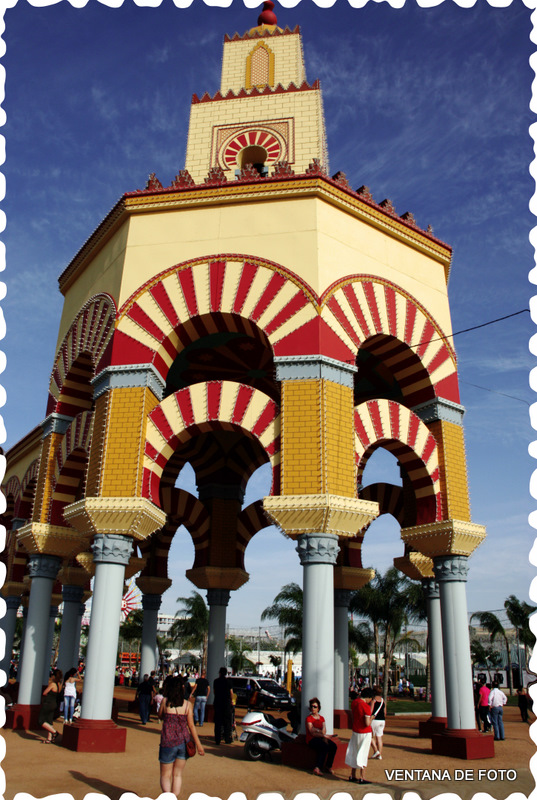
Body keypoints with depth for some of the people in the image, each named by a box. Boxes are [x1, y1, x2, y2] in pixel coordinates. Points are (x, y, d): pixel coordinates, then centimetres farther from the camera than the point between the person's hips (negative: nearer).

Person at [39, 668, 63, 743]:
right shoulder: (59, 685, 7)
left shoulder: (52, 684, -18)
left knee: (42, 721, 0)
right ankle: (49, 739, 14)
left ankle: (54, 732, -3)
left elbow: (44, 693, -13)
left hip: (48, 704, -9)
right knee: (49, 722, 14)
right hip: (54, 704, 9)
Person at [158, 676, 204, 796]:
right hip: (184, 741, 2)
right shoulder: (187, 704, -5)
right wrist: (198, 744, 3)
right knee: (178, 774, 17)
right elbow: (191, 726, -4)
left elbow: (160, 716, 10)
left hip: (168, 742, -2)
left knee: (165, 775, 9)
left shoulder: (165, 701, -7)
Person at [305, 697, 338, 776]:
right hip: (312, 740, -5)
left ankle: (328, 766, -9)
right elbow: (312, 733, -10)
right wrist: (323, 735, -17)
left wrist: (316, 730, -16)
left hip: (321, 738, 5)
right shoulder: (308, 718, 0)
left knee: (334, 746, -21)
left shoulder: (322, 718, 16)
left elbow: (324, 731, 5)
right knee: (325, 746, -32)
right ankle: (317, 768, -28)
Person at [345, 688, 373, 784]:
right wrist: (371, 718, -6)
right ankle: (362, 778, 8)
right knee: (363, 754, 3)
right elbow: (367, 723, -23)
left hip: (355, 731, 7)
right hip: (365, 733, -7)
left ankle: (352, 776, 23)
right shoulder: (366, 706, -21)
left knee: (354, 753, 15)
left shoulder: (354, 702, 0)